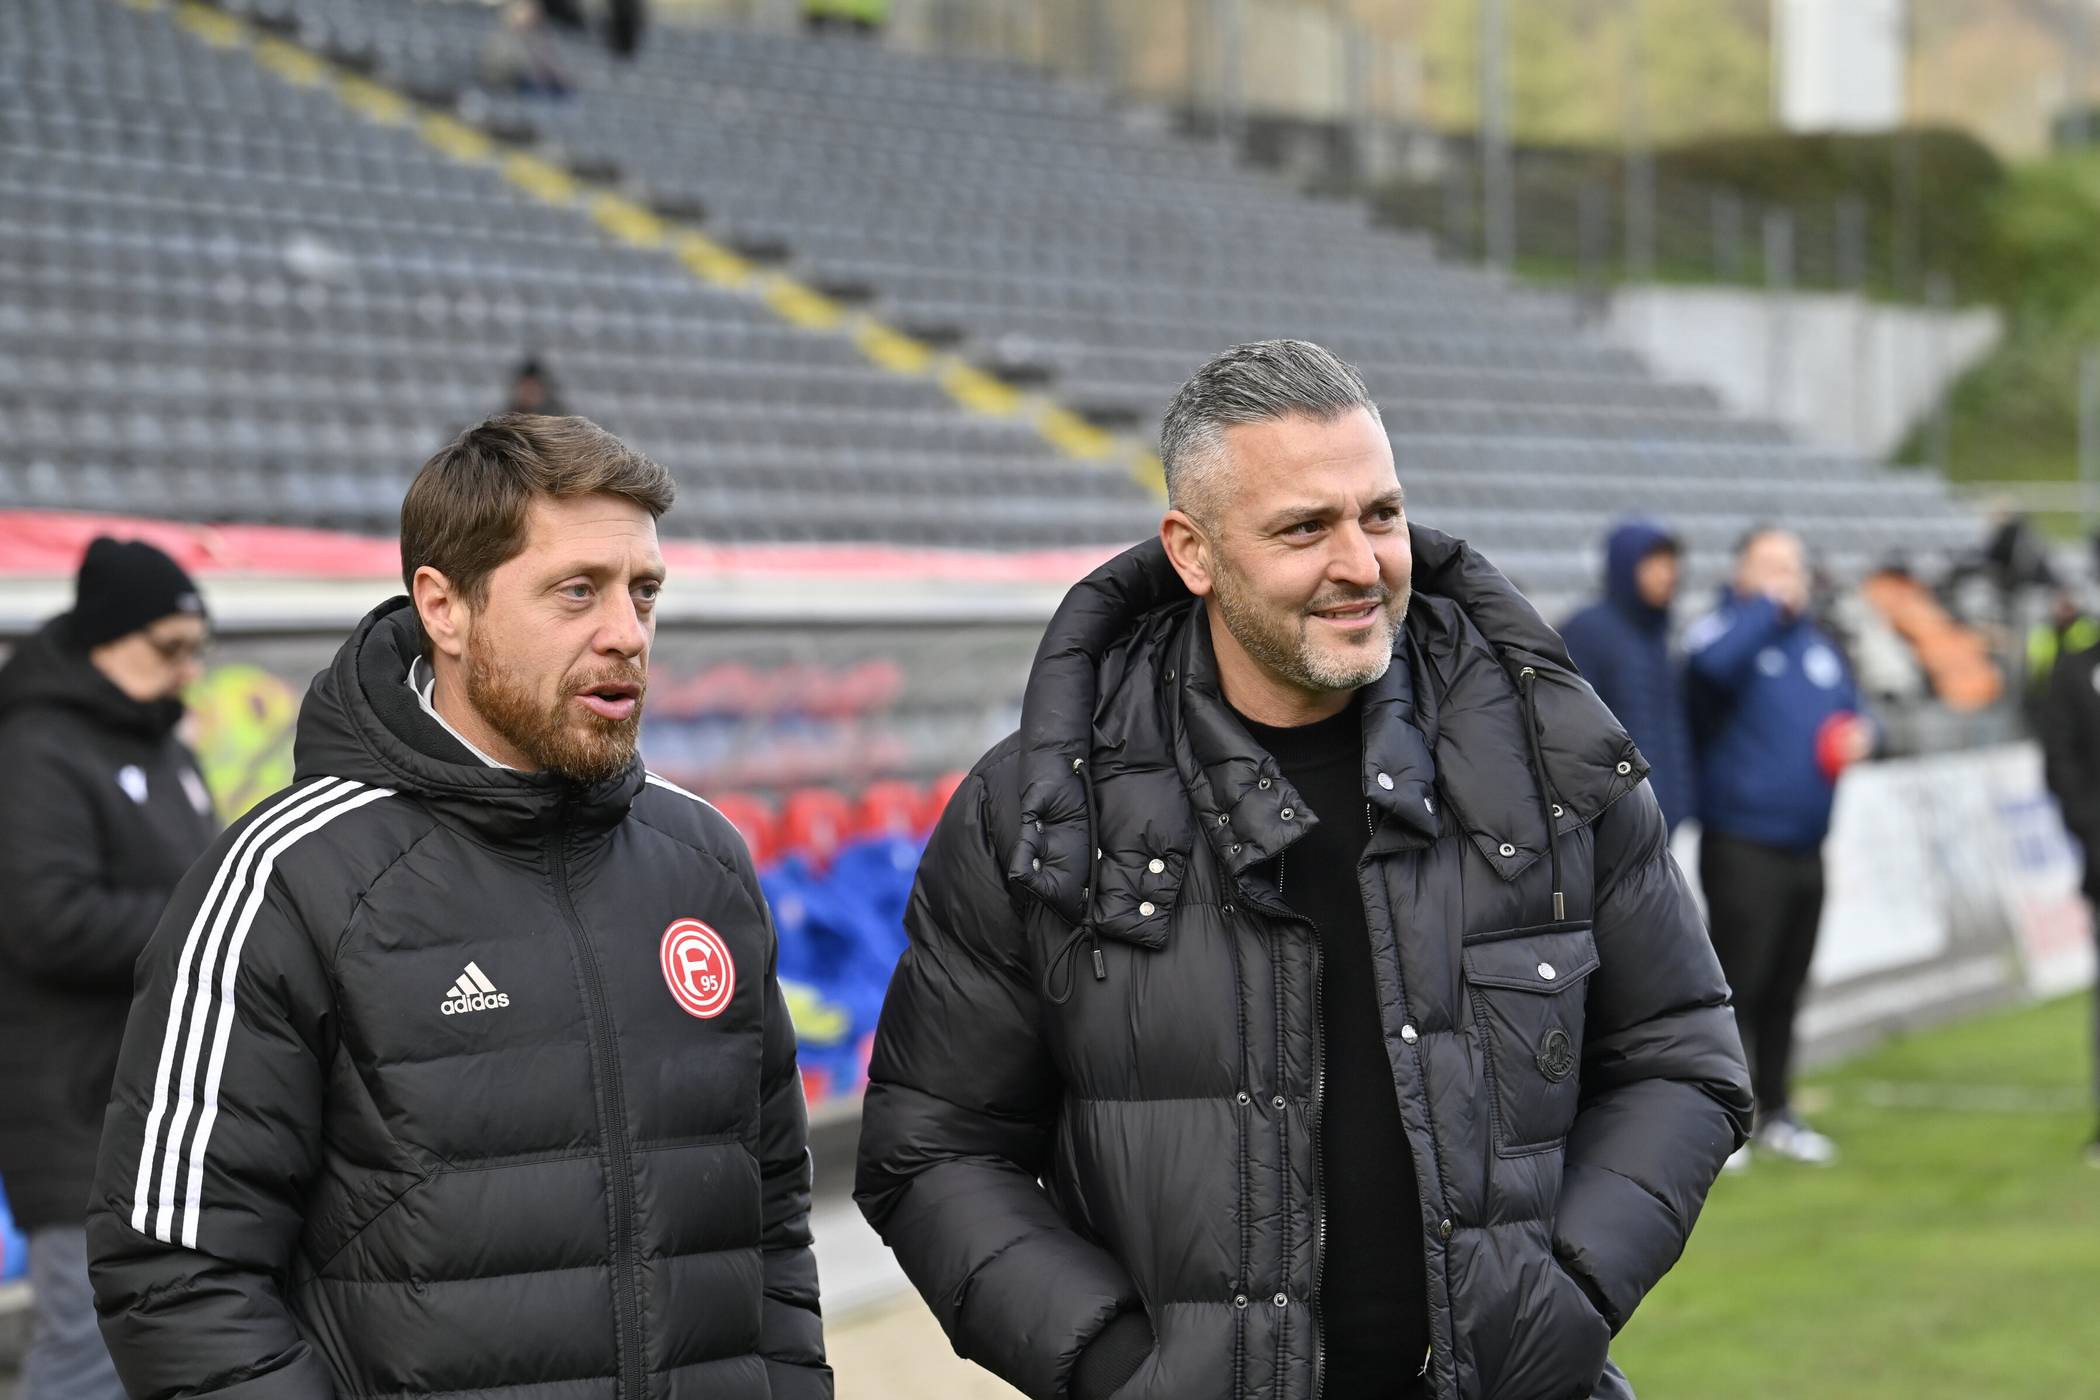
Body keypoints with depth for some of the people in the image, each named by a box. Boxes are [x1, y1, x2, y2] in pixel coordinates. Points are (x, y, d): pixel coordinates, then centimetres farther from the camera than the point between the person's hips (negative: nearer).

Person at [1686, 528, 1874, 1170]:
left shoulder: (1815, 644, 17)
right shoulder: (1724, 629, -7)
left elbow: (1850, 705, 26)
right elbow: (1713, 661, -31)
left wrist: (1860, 732, 2)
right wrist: (1767, 606, -19)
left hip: (1806, 846, 7)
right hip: (1741, 846, -7)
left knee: (1787, 986, 12)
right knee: (1739, 980, -9)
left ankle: (1774, 1111, 21)